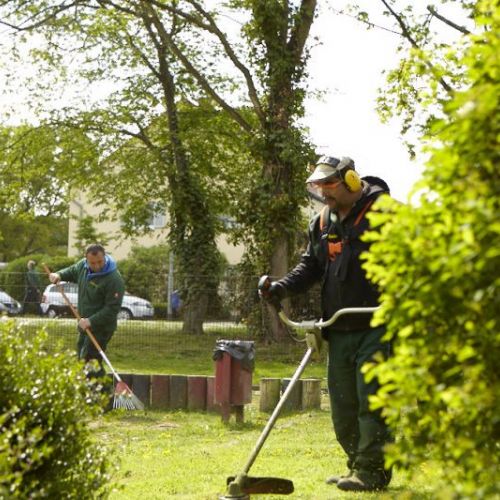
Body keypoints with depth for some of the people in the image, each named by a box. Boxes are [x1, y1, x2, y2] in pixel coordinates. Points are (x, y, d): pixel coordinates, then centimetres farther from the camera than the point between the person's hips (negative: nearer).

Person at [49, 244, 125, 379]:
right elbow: (71, 272, 22)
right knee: (81, 359, 19)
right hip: (85, 324, 9)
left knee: (89, 361, -16)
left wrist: (91, 321, -31)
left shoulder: (114, 279, -25)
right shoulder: (82, 266, -2)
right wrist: (59, 275, 1)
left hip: (101, 327, -9)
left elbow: (112, 308, -26)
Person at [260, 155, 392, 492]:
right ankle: (358, 467, 21)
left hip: (376, 327, -7)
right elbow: (311, 266, 20)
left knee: (371, 401, -7)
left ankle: (372, 471, 1)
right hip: (339, 331, 7)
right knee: (343, 406, 10)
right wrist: (285, 287, 2)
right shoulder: (322, 222, 16)